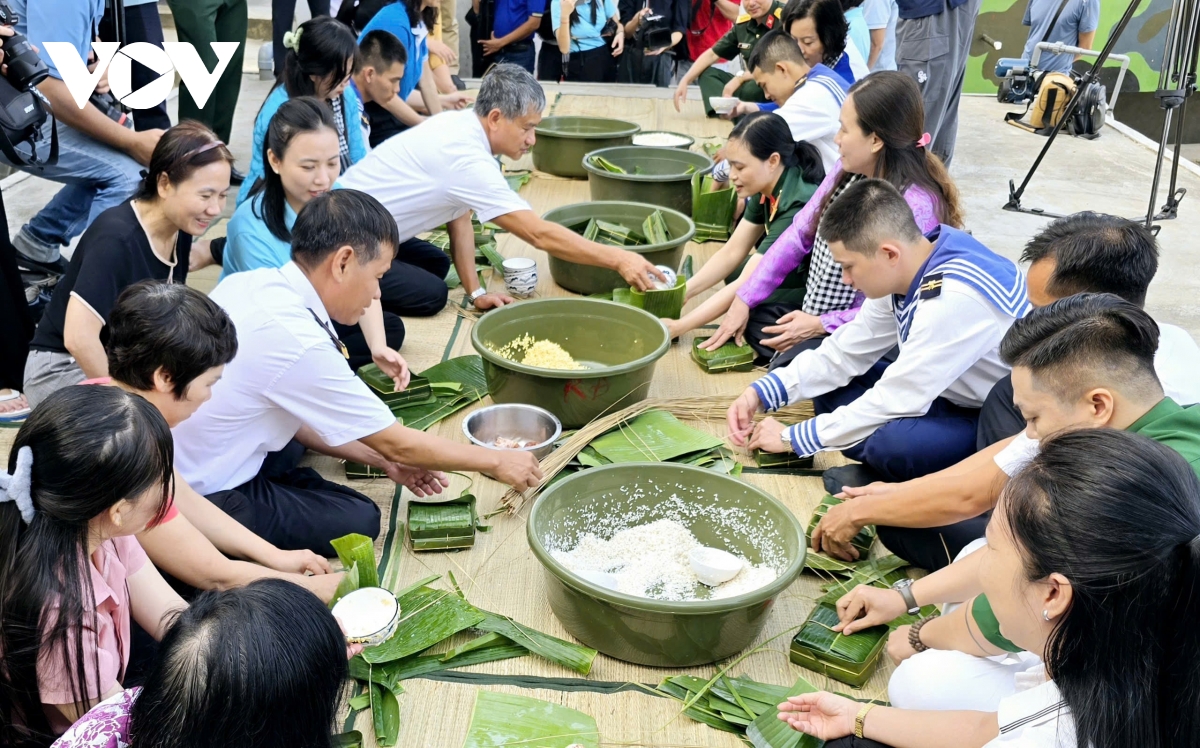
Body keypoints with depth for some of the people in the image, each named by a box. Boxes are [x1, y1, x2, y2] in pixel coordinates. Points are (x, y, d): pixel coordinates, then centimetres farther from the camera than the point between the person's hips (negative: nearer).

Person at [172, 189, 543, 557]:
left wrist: (383, 459, 9)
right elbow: (397, 445, -16)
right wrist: (496, 461, -3)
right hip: (206, 496, -9)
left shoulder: (249, 282, -3)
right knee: (359, 520, -8)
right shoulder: (298, 343, -28)